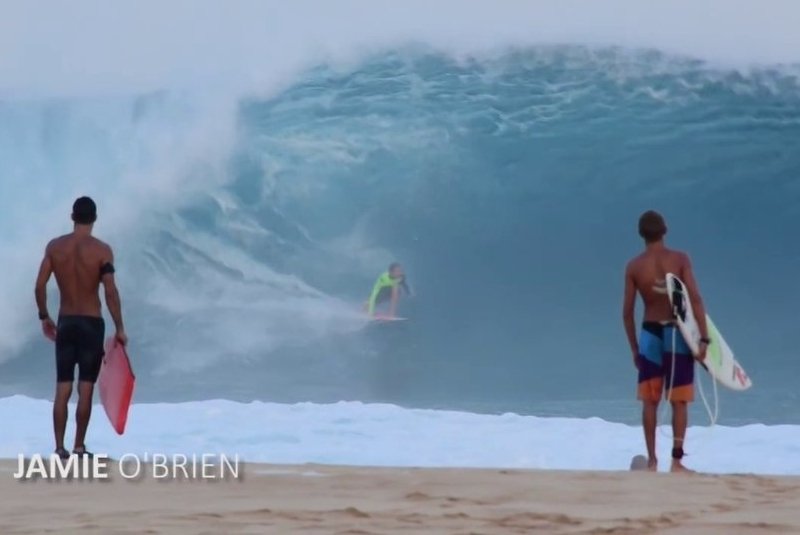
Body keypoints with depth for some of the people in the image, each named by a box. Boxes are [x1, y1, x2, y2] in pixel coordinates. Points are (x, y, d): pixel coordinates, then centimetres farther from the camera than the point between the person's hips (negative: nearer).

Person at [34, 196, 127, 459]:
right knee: (85, 389, 3)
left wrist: (44, 316, 13)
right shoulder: (102, 250, -9)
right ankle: (79, 447, 4)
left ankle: (59, 447, 3)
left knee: (62, 389, 6)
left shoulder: (54, 246, 0)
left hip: (65, 323, 3)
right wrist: (119, 328, -6)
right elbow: (110, 292, -13)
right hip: (92, 324, -3)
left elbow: (40, 285, -1)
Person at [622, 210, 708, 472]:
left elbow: (627, 311, 0)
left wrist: (634, 348, 10)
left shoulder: (633, 266, -2)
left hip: (650, 333, 1)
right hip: (677, 333, -1)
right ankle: (676, 459, -1)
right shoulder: (680, 259, -6)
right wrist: (703, 338, -11)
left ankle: (652, 460, 9)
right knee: (679, 401, 4)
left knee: (650, 401, 9)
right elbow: (695, 300, -13)